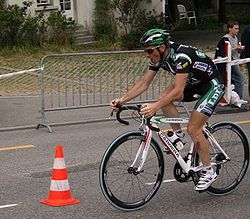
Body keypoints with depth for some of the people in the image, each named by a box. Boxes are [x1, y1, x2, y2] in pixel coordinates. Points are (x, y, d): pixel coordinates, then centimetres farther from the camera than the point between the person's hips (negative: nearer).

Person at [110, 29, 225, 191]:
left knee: (193, 129, -14)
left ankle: (209, 172, 0)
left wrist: (155, 107, -52)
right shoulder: (158, 58, -8)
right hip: (193, 84, 8)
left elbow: (178, 91, -40)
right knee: (164, 97, -16)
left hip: (213, 85, -8)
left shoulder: (181, 56, -34)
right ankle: (178, 135, 2)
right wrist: (122, 100, -16)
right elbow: (144, 84, -4)